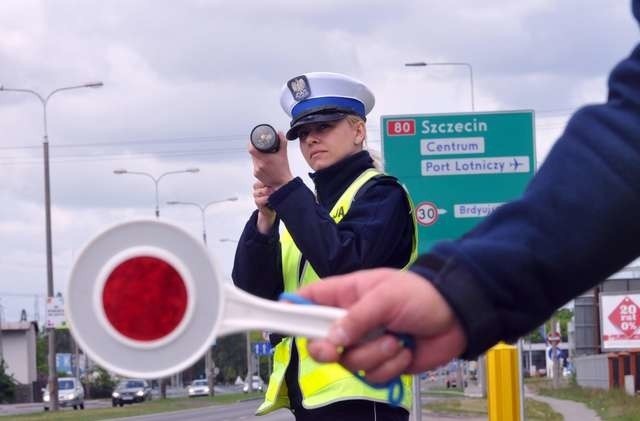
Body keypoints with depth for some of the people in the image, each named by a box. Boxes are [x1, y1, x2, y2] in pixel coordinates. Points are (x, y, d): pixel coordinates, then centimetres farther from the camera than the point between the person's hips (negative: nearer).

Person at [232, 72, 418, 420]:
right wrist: (265, 218, -6)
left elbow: (343, 262, -20)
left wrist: (284, 186, -17)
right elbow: (254, 290, 10)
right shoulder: (307, 206, 22)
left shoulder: (380, 194, 0)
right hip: (312, 393, 8)